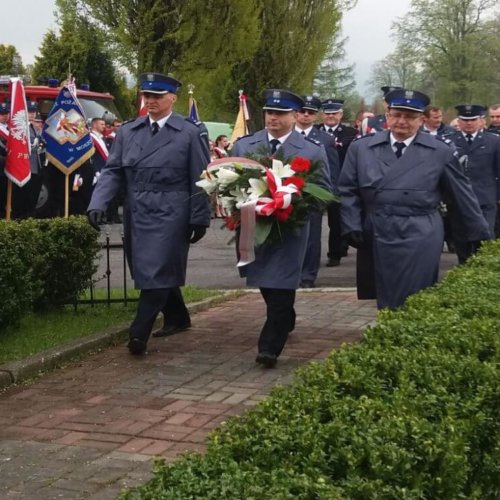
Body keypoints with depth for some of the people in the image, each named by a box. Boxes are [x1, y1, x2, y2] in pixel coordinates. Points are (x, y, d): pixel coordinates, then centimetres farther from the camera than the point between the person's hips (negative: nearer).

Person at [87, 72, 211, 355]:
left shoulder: (189, 133, -2)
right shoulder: (128, 131, 9)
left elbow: (199, 180, -2)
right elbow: (113, 171, 6)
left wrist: (200, 218, -5)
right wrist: (99, 203, -9)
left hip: (169, 215, -5)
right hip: (136, 214, 5)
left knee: (157, 272, -9)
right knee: (147, 271, 14)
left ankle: (139, 332, -6)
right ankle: (178, 318, 32)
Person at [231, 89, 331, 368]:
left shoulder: (313, 151, -3)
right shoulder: (243, 145, 4)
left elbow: (324, 191, 0)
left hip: (290, 230, -4)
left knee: (280, 289, -9)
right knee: (266, 284, 18)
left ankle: (270, 346, -5)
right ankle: (285, 322, 43)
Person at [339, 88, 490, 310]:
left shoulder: (441, 151, 0)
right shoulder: (361, 148, 5)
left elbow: (463, 195, 5)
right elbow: (347, 191, 7)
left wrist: (480, 235, 8)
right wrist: (352, 227, -3)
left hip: (420, 240, -2)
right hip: (374, 239, 2)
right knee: (383, 303, 11)